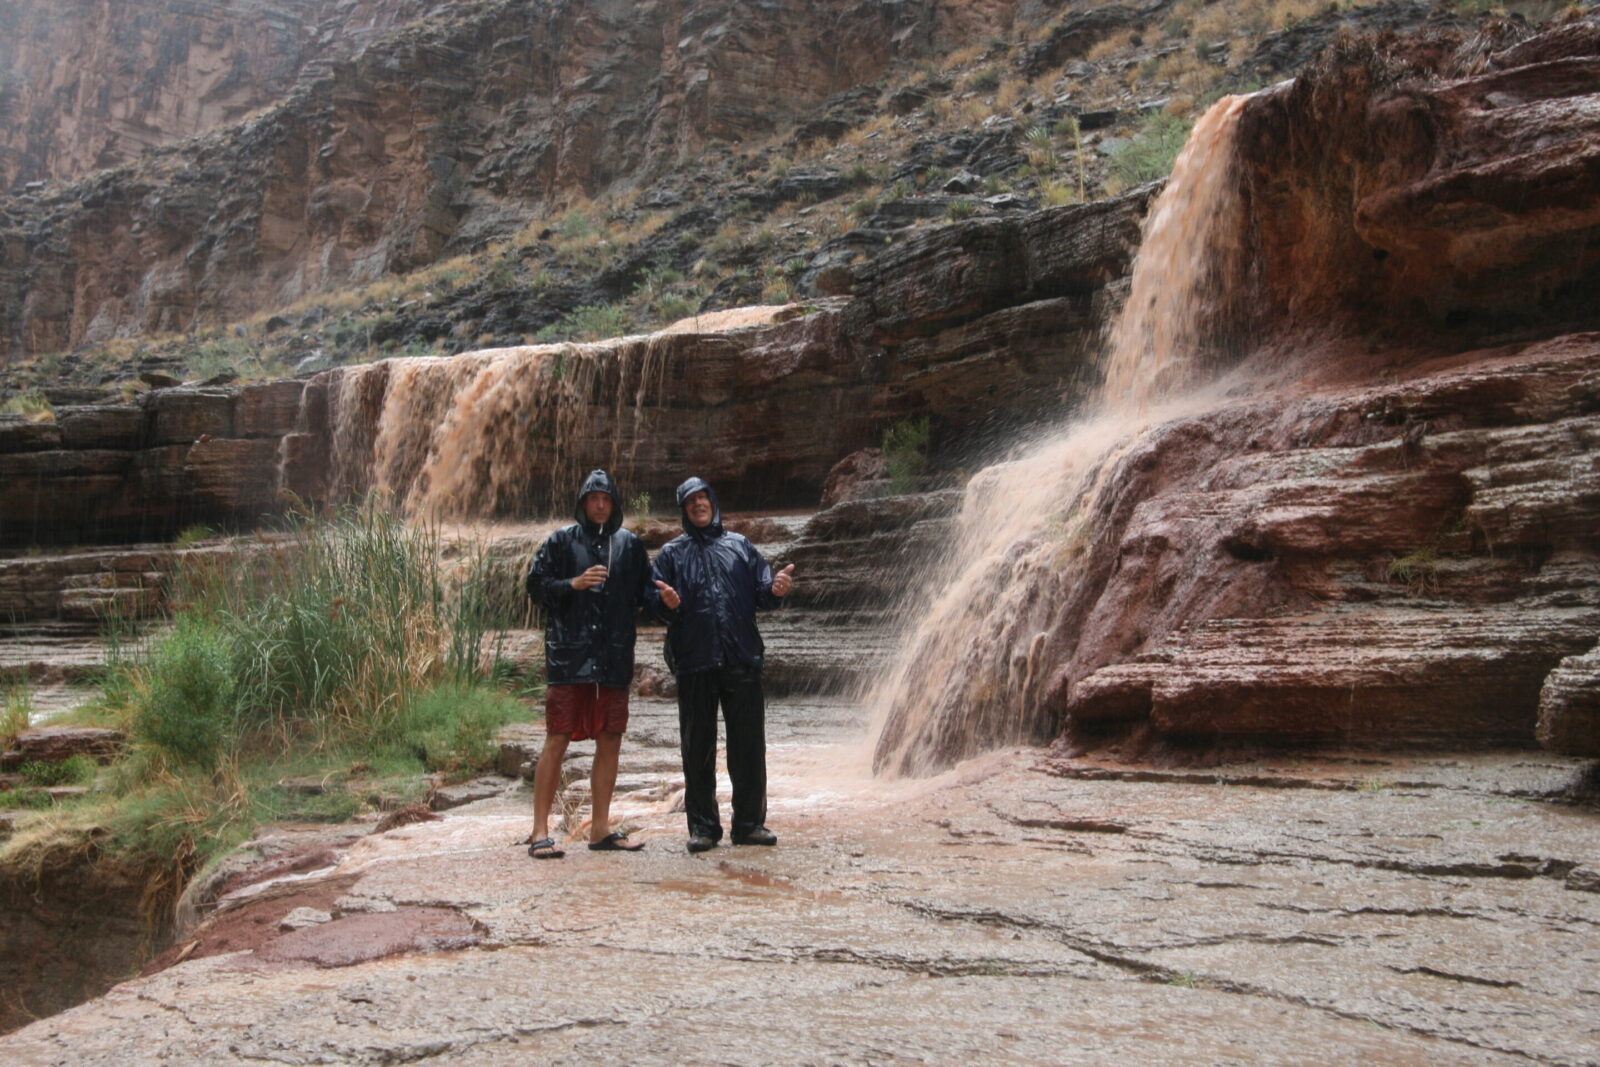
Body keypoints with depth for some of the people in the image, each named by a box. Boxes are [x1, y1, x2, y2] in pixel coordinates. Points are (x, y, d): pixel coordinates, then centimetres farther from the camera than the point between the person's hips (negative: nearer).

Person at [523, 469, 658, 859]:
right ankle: (540, 831, 3)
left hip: (614, 659, 4)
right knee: (557, 741, -4)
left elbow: (643, 592, 13)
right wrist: (574, 583, -14)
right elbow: (536, 585, 0)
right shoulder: (561, 541, 4)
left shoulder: (630, 545, 13)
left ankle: (601, 828, 18)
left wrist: (662, 598, -8)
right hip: (568, 655, -4)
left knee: (610, 743, 7)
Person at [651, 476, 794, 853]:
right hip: (694, 661, 0)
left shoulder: (739, 545, 14)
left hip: (742, 659, 1)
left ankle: (750, 822, 14)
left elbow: (762, 592, 6)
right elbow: (655, 604, 4)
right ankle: (703, 826, 14)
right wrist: (668, 603, -19)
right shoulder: (672, 553, 12)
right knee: (698, 747, 5)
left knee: (749, 745, 3)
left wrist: (776, 589, -16)